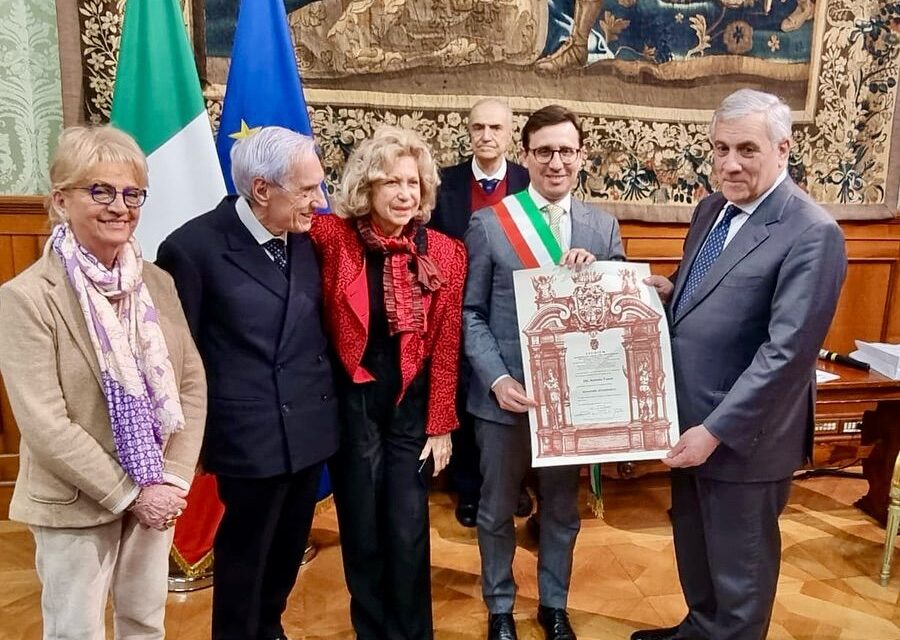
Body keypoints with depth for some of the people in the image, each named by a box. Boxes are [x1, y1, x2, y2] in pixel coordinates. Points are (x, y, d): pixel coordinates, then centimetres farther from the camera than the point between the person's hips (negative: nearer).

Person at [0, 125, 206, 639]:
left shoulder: (159, 283, 1)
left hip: (156, 495, 5)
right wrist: (128, 494, -15)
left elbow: (192, 383, 1)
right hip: (76, 504, -4)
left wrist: (172, 480, -8)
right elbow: (45, 425, -18)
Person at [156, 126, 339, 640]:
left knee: (289, 547, 23)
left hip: (311, 425, 6)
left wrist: (328, 394, 8)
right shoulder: (195, 246, -15)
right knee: (245, 552, 15)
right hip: (253, 434, -6)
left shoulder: (307, 237, 1)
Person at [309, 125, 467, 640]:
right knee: (361, 532, 13)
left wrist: (441, 426, -2)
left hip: (412, 406, 0)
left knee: (408, 532, 8)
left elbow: (446, 349, -3)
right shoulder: (334, 237, -9)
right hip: (351, 404, 0)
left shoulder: (445, 253, -6)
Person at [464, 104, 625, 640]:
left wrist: (596, 272, -18)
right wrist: (496, 379, -15)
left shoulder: (604, 227, 2)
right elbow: (471, 312, -4)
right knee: (497, 510, 15)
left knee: (562, 510, 18)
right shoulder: (489, 223, -5)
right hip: (505, 393, -2)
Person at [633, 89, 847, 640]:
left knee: (738, 565, 14)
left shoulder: (811, 233, -20)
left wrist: (715, 430, -23)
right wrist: (669, 291, -6)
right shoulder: (712, 208, 5)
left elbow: (786, 351, -24)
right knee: (694, 544, 27)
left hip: (742, 436, -8)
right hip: (690, 418, 8)